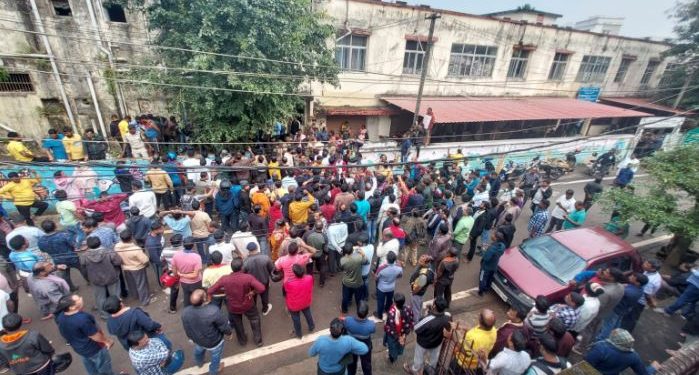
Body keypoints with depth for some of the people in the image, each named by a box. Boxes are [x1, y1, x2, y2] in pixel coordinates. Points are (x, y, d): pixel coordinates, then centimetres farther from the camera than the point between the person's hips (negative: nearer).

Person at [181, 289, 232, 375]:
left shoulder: (185, 312, -26)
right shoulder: (213, 311, -41)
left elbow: (187, 329, -6)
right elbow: (224, 326, -25)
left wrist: (191, 337, 16)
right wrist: (229, 332, -3)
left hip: (196, 339, 4)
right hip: (214, 342, -4)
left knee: (198, 350, 38)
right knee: (215, 356, 28)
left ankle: (199, 362, 68)